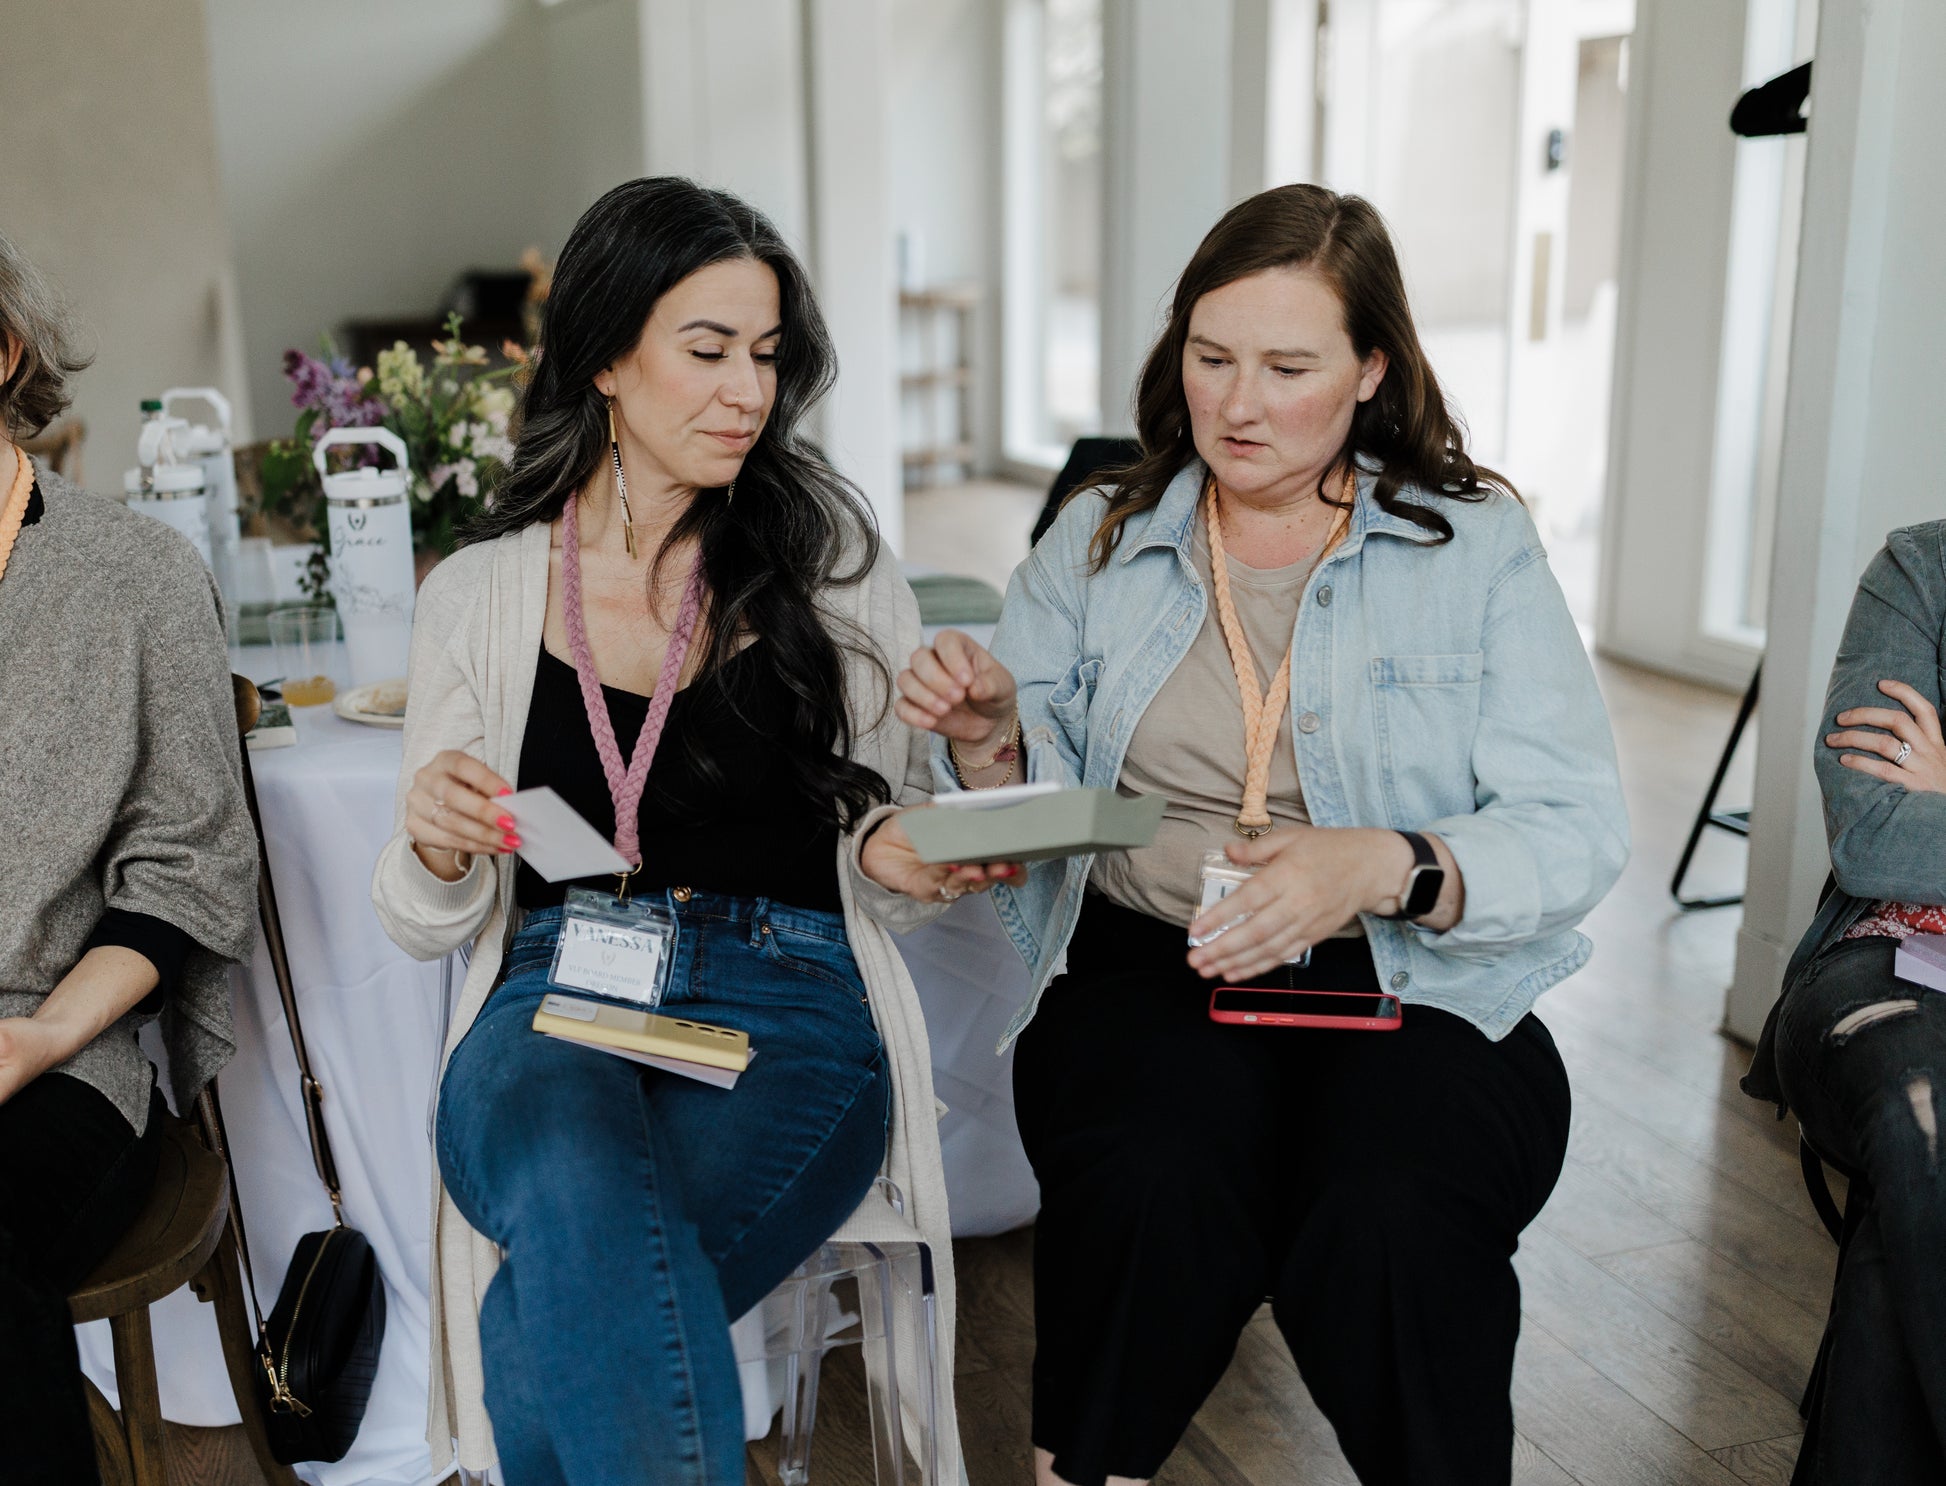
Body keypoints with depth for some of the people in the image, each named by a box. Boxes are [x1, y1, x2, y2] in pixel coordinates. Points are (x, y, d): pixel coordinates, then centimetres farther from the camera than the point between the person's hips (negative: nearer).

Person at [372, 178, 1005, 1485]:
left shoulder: (832, 559, 10)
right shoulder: (480, 593, 12)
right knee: (582, 1195, -36)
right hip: (552, 997, 1)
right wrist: (435, 847, -9)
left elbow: (892, 842, 14)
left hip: (789, 1000, -1)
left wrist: (895, 858, -10)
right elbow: (430, 922, 14)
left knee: (565, 1316, -30)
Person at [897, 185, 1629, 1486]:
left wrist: (1386, 869, -23)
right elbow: (1041, 813, 8)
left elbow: (1576, 832, -5)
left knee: (1391, 1223, -31)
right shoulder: (1099, 547, 12)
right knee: (1154, 1184, -30)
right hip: (1148, 971, 2)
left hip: (1416, 990, -1)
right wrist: (991, 741, -15)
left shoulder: (1478, 545, 4)